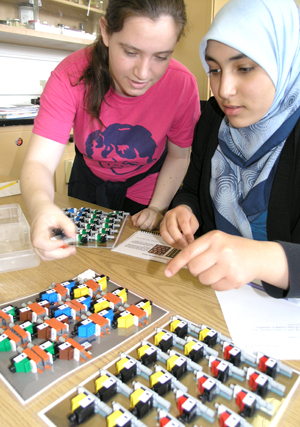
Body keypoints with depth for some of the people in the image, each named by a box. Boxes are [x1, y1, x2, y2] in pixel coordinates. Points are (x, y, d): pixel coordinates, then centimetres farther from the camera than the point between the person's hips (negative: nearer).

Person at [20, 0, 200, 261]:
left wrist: (158, 207, -20)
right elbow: (39, 161, -34)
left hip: (145, 186, 0)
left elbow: (178, 156, -12)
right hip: (89, 179, 1)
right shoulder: (72, 75, -30)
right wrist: (41, 206, -55)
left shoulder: (182, 85, -28)